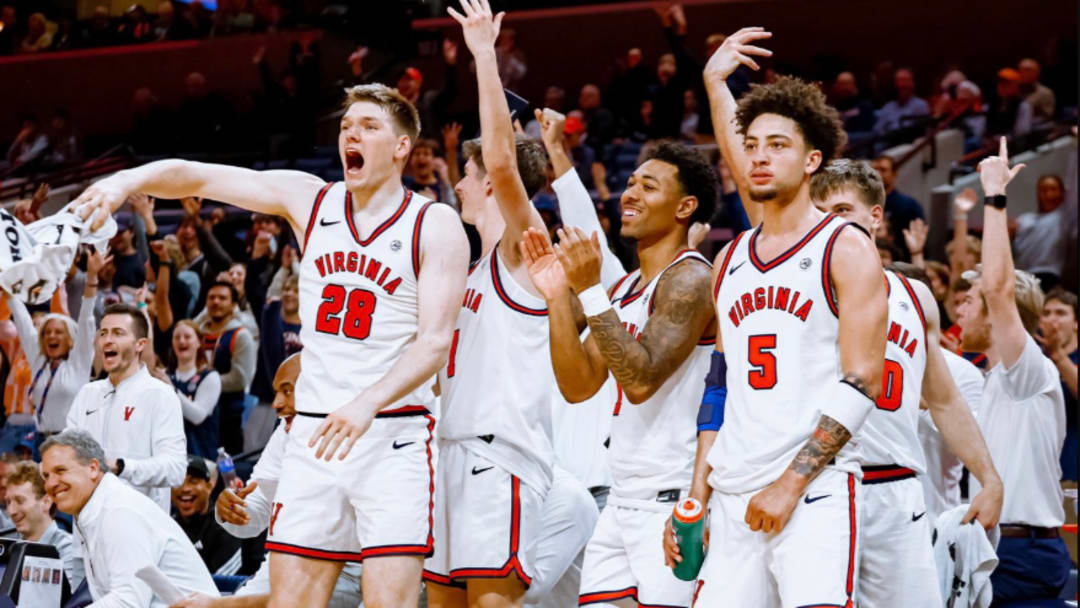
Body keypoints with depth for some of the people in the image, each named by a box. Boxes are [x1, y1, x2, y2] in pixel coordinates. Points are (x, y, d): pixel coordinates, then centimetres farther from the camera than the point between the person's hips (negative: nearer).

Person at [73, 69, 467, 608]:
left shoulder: (435, 226, -2)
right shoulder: (308, 200, 10)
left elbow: (435, 342, -12)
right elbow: (195, 177, 5)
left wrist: (368, 403, -28)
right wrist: (129, 180, -16)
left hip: (393, 439, -4)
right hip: (314, 436, 4)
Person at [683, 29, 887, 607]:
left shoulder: (846, 250, 0)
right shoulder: (731, 260, 18)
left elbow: (861, 382, -7)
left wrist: (790, 483, -13)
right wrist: (697, 500, 14)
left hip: (816, 493, -6)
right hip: (735, 497, 6)